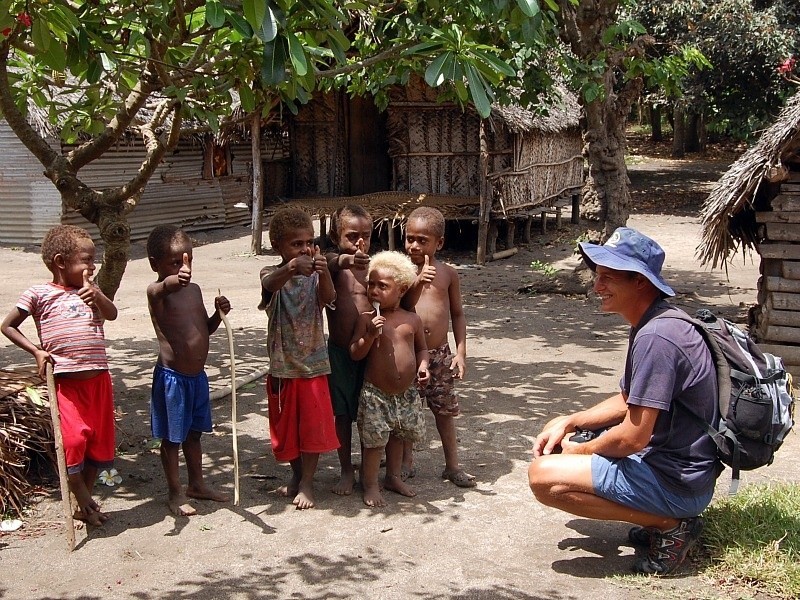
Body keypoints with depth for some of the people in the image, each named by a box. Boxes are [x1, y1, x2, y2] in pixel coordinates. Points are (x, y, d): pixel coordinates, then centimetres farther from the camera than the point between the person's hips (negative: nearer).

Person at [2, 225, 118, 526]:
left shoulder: (89, 291, 9)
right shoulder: (39, 294, -3)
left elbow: (112, 314, -6)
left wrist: (97, 295, -25)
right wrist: (36, 351, -6)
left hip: (98, 379, 4)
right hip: (65, 381, -4)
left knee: (99, 441, 10)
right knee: (73, 439, -10)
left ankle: (86, 499, 27)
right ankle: (84, 502, 9)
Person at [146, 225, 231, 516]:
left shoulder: (194, 290, 8)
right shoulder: (157, 292, -15)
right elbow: (156, 292, -42)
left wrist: (219, 313, -3)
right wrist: (168, 283, -65)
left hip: (197, 375, 7)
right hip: (172, 376, -7)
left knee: (193, 433, 21)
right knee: (171, 437, 7)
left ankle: (197, 484, 35)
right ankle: (175, 492, 20)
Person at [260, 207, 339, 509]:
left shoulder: (314, 275, -4)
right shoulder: (272, 274, -8)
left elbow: (328, 298, -25)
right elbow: (270, 284, -34)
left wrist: (324, 273, -47)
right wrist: (291, 267, -56)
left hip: (313, 365, 0)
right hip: (282, 366, 0)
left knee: (313, 425, 4)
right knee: (286, 426, 14)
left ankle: (307, 482, 18)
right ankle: (297, 473, 35)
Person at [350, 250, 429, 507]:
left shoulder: (412, 319, 1)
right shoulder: (367, 319, -7)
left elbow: (421, 348, 13)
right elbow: (355, 354, -8)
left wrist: (422, 366, -6)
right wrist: (370, 335, -23)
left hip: (406, 394, 4)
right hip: (375, 394, -3)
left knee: (397, 437, 20)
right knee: (374, 440, 0)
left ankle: (394, 477, 38)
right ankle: (370, 485, 17)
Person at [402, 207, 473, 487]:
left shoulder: (448, 273, 3)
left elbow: (457, 314, 9)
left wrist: (461, 351, 2)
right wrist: (416, 282, -22)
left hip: (440, 353, 1)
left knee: (444, 411, 10)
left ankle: (452, 465, 23)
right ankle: (406, 462, 26)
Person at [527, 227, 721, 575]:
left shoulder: (656, 338, -26)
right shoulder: (652, 325, 7)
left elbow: (632, 438, -25)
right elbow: (627, 402, 17)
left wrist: (581, 451, -6)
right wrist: (568, 423, 4)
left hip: (677, 481, -10)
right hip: (665, 456, 10)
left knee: (544, 475, -19)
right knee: (558, 435, 22)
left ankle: (671, 525, -6)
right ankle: (665, 515, 13)